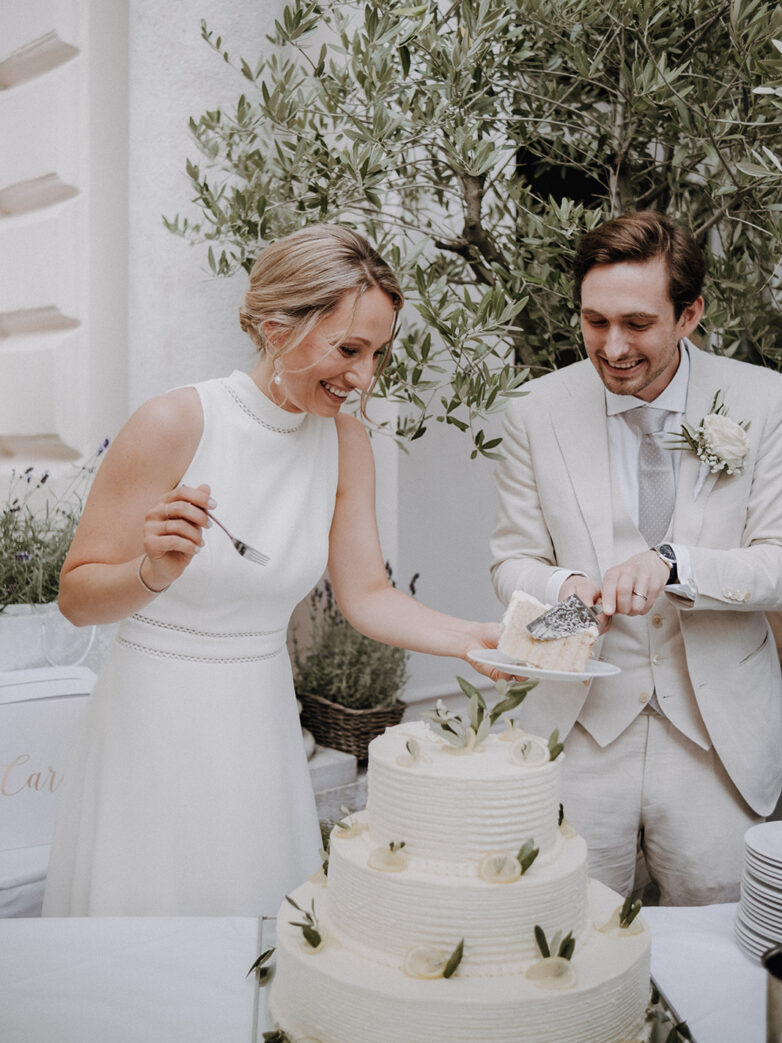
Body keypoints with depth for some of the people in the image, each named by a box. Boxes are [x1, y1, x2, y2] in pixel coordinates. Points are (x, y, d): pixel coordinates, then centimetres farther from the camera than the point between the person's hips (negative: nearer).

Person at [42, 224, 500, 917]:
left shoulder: (345, 440, -2)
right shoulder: (173, 424, -17)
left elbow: (367, 596, 1)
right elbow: (77, 598, -11)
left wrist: (470, 639, -13)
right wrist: (155, 573, -30)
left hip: (262, 722, 4)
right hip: (156, 722, -4)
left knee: (266, 924, 15)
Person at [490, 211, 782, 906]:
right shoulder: (538, 413, -3)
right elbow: (514, 561, 2)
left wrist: (673, 561, -25)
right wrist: (563, 585, -20)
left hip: (720, 734, 0)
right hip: (581, 729, 0)